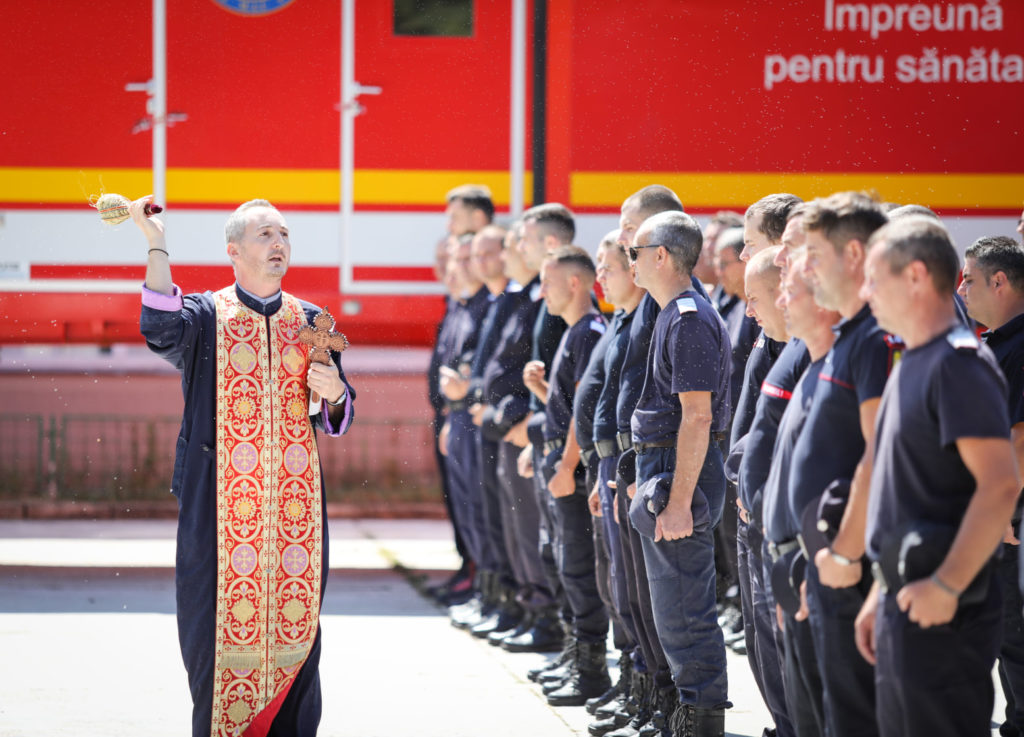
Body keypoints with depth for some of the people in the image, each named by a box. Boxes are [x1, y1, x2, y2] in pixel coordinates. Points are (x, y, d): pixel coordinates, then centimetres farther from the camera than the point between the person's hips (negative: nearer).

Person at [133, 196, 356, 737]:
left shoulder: (309, 322, 12)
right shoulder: (205, 316, 2)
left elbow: (337, 421, 16)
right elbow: (160, 330, -22)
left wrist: (334, 394, -8)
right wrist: (156, 245, -23)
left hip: (295, 503, 3)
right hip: (222, 504, -3)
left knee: (295, 622, 1)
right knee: (225, 624, -4)